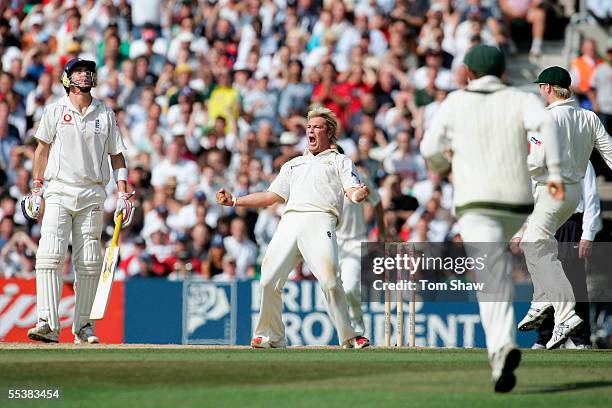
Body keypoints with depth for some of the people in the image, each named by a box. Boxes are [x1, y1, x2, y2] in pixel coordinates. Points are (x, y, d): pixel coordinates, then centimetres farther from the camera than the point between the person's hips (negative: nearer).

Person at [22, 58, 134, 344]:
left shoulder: (105, 115, 11)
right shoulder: (55, 111, 6)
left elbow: (116, 156, 12)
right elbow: (42, 149, 8)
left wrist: (123, 194, 3)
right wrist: (36, 189, 2)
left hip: (92, 195, 2)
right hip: (58, 191, -2)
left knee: (88, 262, 2)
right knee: (50, 255, -16)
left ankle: (83, 326, 10)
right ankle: (48, 324, -21)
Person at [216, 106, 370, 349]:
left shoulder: (339, 161, 20)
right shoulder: (294, 164, 34)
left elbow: (353, 191, 5)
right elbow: (270, 197, 31)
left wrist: (358, 194, -21)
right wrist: (234, 201, 23)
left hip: (320, 221, -5)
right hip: (290, 221, 5)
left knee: (330, 281, -21)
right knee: (269, 280, -8)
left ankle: (348, 337, -14)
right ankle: (272, 336, 5)